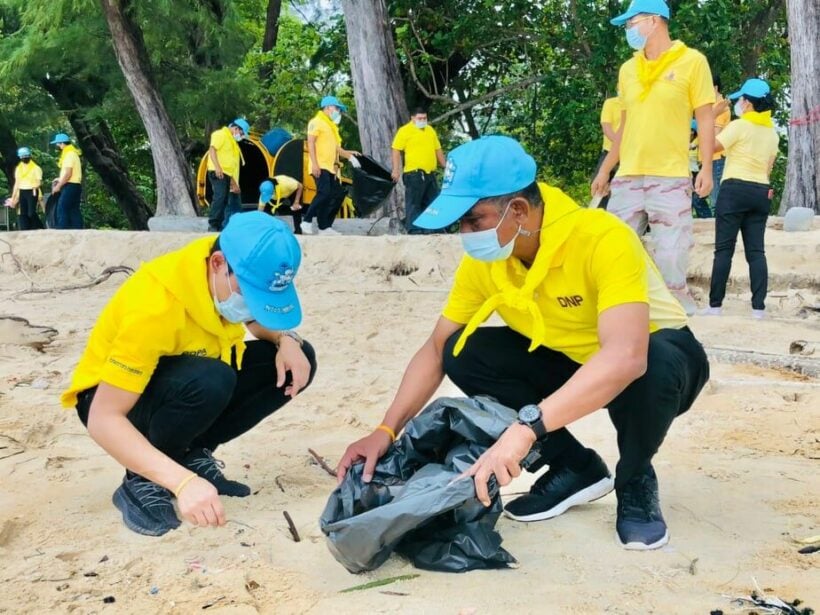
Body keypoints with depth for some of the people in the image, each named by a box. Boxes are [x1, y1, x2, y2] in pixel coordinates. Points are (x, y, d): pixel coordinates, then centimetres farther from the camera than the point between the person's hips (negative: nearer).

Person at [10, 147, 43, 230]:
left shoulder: (35, 168, -3)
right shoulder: (18, 168, 15)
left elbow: (39, 181, -5)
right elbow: (17, 183, 18)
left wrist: (36, 186, -29)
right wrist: (13, 197, 17)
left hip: (32, 192, -6)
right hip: (22, 193, 6)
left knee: (31, 213, -14)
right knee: (23, 213, 0)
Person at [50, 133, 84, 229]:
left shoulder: (69, 154, -13)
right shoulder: (72, 153, 18)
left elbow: (68, 173, -19)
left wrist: (58, 186, -14)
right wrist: (60, 179, 18)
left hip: (70, 186, -10)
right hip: (74, 185, 10)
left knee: (62, 210, -10)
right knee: (74, 211, 8)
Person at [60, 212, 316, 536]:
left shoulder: (240, 275, -16)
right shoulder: (156, 306, -36)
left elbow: (260, 321, 6)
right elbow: (103, 419, -37)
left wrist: (286, 340, -19)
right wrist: (183, 481, -47)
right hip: (109, 398, -7)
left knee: (296, 361, -11)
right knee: (207, 382, -38)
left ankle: (192, 455, 1)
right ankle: (141, 481, -12)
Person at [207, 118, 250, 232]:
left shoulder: (233, 142, 26)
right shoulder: (221, 134, -1)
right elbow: (212, 149, -14)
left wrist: (233, 182, 21)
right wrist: (217, 167, -27)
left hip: (226, 174, 10)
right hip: (218, 173, -10)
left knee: (224, 201, 6)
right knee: (219, 197, -18)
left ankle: (219, 226, 8)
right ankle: (213, 225, -20)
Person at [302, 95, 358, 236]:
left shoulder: (331, 126, 25)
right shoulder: (317, 122, -2)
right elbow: (310, 142, -12)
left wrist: (348, 154, 9)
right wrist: (314, 163, -21)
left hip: (331, 168, 10)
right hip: (321, 167, -9)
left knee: (338, 195, 6)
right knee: (324, 193, -22)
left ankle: (325, 227, 9)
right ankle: (307, 221, -15)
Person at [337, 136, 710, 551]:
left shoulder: (602, 239, -35)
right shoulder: (483, 258, -16)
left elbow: (626, 358, -47)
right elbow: (437, 348, -7)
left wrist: (527, 428, -55)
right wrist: (387, 430, -20)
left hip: (655, 356, -5)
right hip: (570, 362, 6)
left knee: (652, 367, -40)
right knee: (463, 353, -15)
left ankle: (636, 482, -7)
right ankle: (576, 468, 2)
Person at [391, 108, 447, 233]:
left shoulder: (430, 130, 19)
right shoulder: (405, 130, -2)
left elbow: (438, 150, 25)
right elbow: (396, 150, -7)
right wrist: (396, 169, -15)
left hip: (430, 173, 7)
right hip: (414, 173, -7)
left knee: (432, 202, 10)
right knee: (413, 203, -7)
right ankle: (413, 230, -6)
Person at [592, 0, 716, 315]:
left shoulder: (692, 61, 0)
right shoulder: (628, 69, 15)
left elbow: (705, 119, -2)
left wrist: (706, 168, -10)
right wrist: (605, 170, 17)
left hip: (671, 176, -5)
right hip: (627, 176, 5)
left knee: (670, 252, -5)